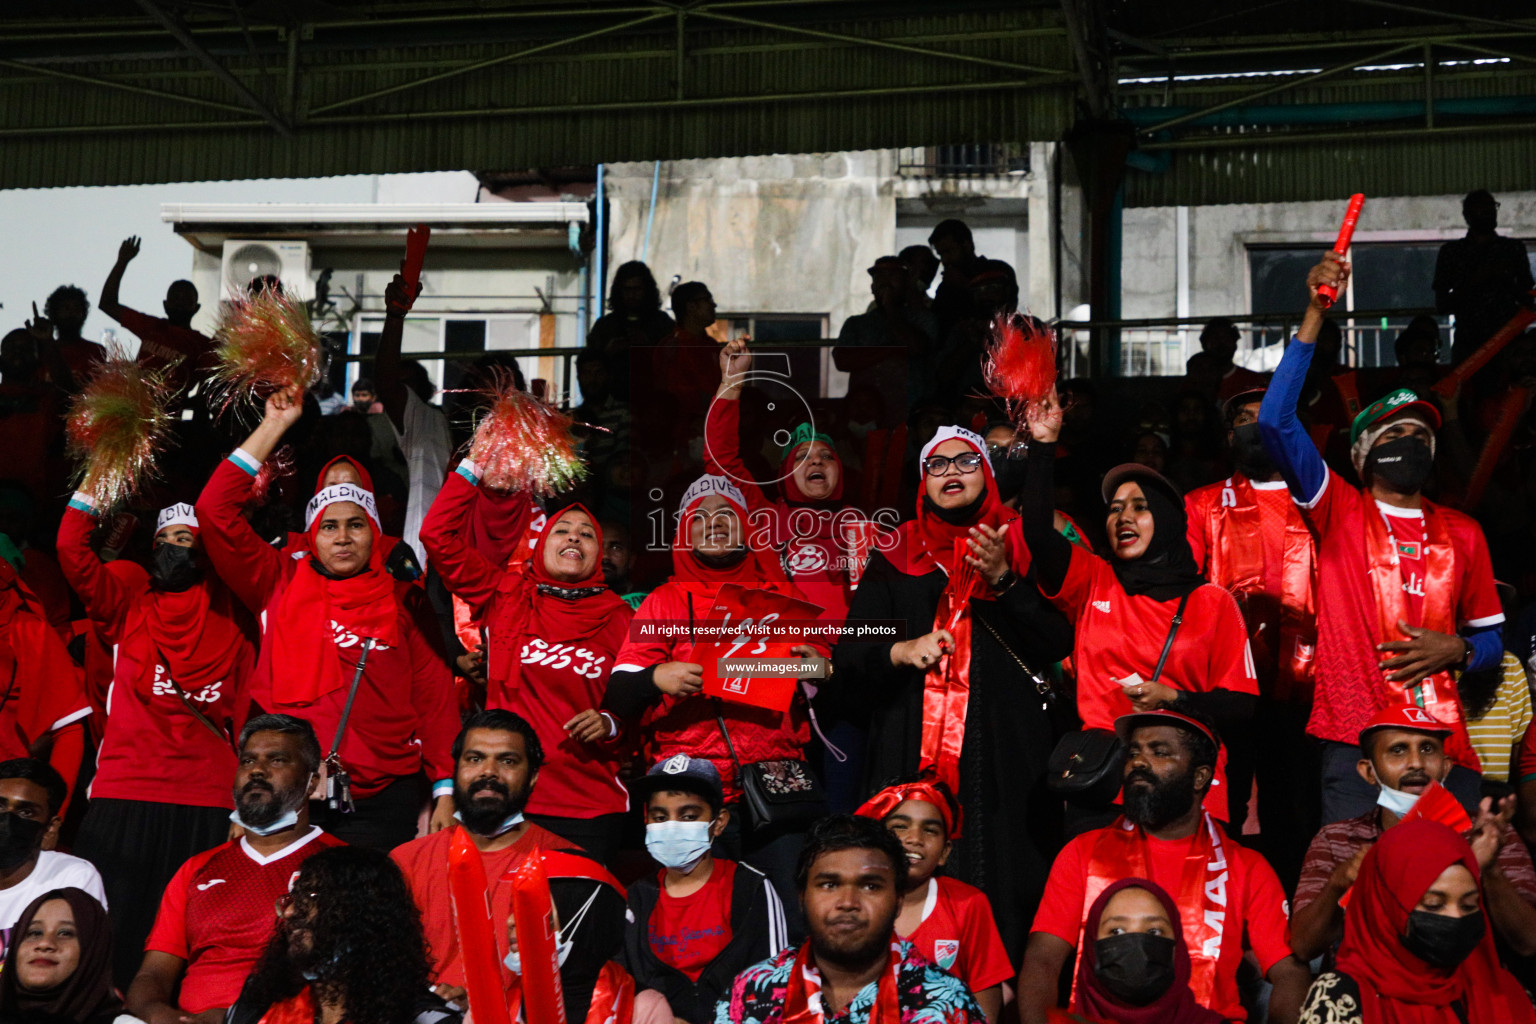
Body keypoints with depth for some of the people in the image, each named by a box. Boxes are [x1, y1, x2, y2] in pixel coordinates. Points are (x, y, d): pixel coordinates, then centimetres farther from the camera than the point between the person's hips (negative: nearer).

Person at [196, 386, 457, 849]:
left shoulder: (404, 601, 8)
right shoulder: (282, 586, 8)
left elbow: (433, 696, 5)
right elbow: (215, 510, 2)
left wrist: (445, 793, -3)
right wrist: (273, 426, 2)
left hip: (382, 798, 0)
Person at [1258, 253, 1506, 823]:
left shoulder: (1463, 534, 16)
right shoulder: (1340, 511, 7)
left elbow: (1491, 642, 22)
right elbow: (1274, 421, -8)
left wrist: (1458, 650, -2)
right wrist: (1315, 314, -11)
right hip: (1354, 745, -3)